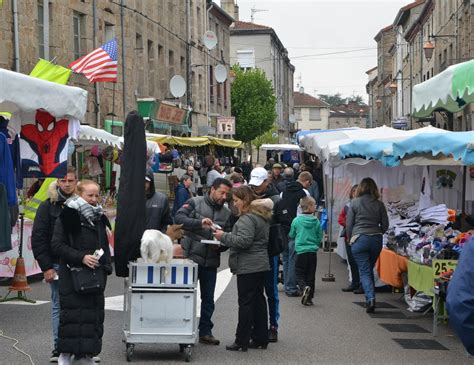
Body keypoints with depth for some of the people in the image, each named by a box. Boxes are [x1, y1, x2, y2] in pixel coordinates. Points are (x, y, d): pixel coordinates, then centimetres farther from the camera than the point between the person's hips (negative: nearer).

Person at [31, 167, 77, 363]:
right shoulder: (48, 206, 1)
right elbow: (38, 239, -2)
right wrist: (46, 267, -8)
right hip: (57, 265, -1)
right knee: (59, 306, 3)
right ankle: (58, 348, 10)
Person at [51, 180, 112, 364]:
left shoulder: (99, 217, 14)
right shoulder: (67, 217, -5)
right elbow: (57, 245, -10)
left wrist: (106, 268, 9)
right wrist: (81, 257, -18)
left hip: (95, 275, 6)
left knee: (94, 313, 5)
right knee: (72, 314, -5)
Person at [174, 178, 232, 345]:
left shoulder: (227, 212, 10)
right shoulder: (195, 203, -4)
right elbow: (179, 218, -16)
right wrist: (199, 223, -28)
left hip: (211, 261, 4)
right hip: (191, 257, -4)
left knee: (208, 298, 9)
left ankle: (205, 331, 19)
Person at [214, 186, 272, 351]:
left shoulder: (247, 218, -16)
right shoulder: (261, 217, 16)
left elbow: (243, 240, -24)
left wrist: (223, 236, -13)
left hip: (248, 266, -10)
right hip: (260, 264, 10)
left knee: (246, 302, -5)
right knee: (258, 300, 12)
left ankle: (242, 341, -1)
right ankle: (261, 338, 17)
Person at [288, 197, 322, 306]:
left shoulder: (296, 220, -4)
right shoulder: (316, 221, -2)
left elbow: (291, 235, 8)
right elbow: (320, 237, 5)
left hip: (301, 251, -1)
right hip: (313, 251, 1)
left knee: (299, 274, 6)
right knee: (311, 275, 10)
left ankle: (304, 287, -23)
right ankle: (309, 298, 11)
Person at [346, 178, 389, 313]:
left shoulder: (354, 203, -2)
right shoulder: (379, 204, 4)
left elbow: (349, 224, -1)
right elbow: (385, 225, 7)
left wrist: (350, 238, 14)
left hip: (359, 239, -3)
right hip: (376, 240, 3)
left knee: (364, 271, -1)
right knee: (369, 269, 18)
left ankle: (370, 298, -18)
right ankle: (370, 297, 20)